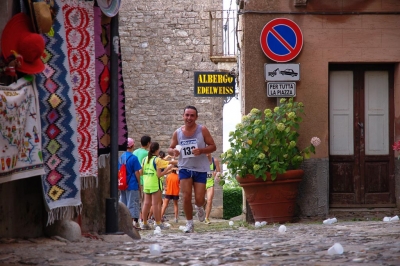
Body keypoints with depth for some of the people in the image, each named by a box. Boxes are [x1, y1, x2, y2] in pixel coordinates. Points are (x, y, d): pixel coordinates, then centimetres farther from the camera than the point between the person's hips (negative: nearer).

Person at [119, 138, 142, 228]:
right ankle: (133, 221, -3)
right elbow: (137, 172, -11)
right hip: (132, 185, -6)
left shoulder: (121, 157, 5)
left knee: (123, 203, 12)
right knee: (132, 203, -1)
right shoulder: (133, 158, -12)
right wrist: (139, 183, 0)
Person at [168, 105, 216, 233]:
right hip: (185, 168, 1)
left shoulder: (202, 130, -6)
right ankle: (189, 223, 9)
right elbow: (170, 149, 11)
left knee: (199, 199, -3)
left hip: (200, 169, -1)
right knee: (186, 197, -8)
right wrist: (173, 151, -14)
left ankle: (199, 208, 35)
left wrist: (201, 151, -23)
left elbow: (213, 146, -4)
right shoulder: (177, 133, 2)